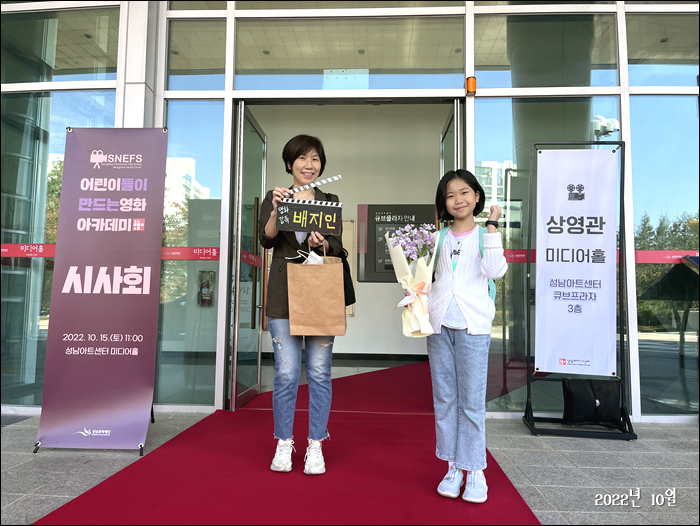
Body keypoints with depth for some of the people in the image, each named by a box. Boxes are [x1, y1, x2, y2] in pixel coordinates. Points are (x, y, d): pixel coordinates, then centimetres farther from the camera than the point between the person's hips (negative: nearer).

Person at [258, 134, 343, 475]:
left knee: (319, 371, 2)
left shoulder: (330, 201, 12)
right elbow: (267, 240, -5)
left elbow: (338, 247, 3)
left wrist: (322, 244, -17)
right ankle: (283, 444, 18)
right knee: (286, 372, -1)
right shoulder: (274, 197, 10)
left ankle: (315, 446, 16)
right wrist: (276, 208, -19)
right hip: (284, 294, -1)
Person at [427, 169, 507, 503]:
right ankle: (453, 468, 21)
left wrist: (492, 228, -14)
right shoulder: (439, 237, 11)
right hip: (439, 324, 4)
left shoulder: (485, 234, 3)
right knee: (444, 398, 8)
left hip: (473, 325, -3)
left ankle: (475, 471, 13)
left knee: (472, 400, -1)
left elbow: (495, 271, -15)